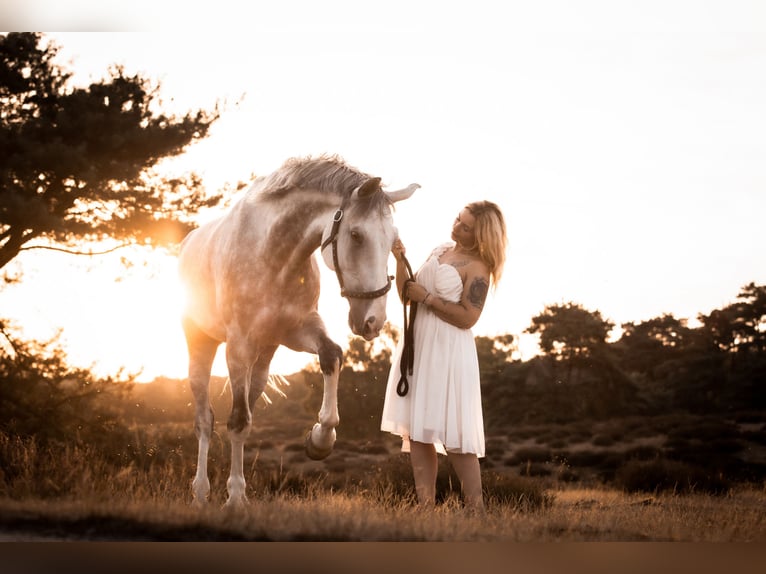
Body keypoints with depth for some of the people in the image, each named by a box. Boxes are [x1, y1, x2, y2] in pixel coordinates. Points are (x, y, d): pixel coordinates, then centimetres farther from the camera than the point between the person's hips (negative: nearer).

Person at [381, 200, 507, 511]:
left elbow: (467, 318, -18)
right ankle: (426, 505, 9)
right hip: (417, 345, 8)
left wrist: (426, 297, -15)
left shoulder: (477, 269, -9)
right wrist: (400, 261, 0)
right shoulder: (440, 251, 13)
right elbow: (407, 294, 15)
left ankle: (475, 508, 3)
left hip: (448, 352, -8)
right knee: (416, 429, 5)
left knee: (453, 434, -5)